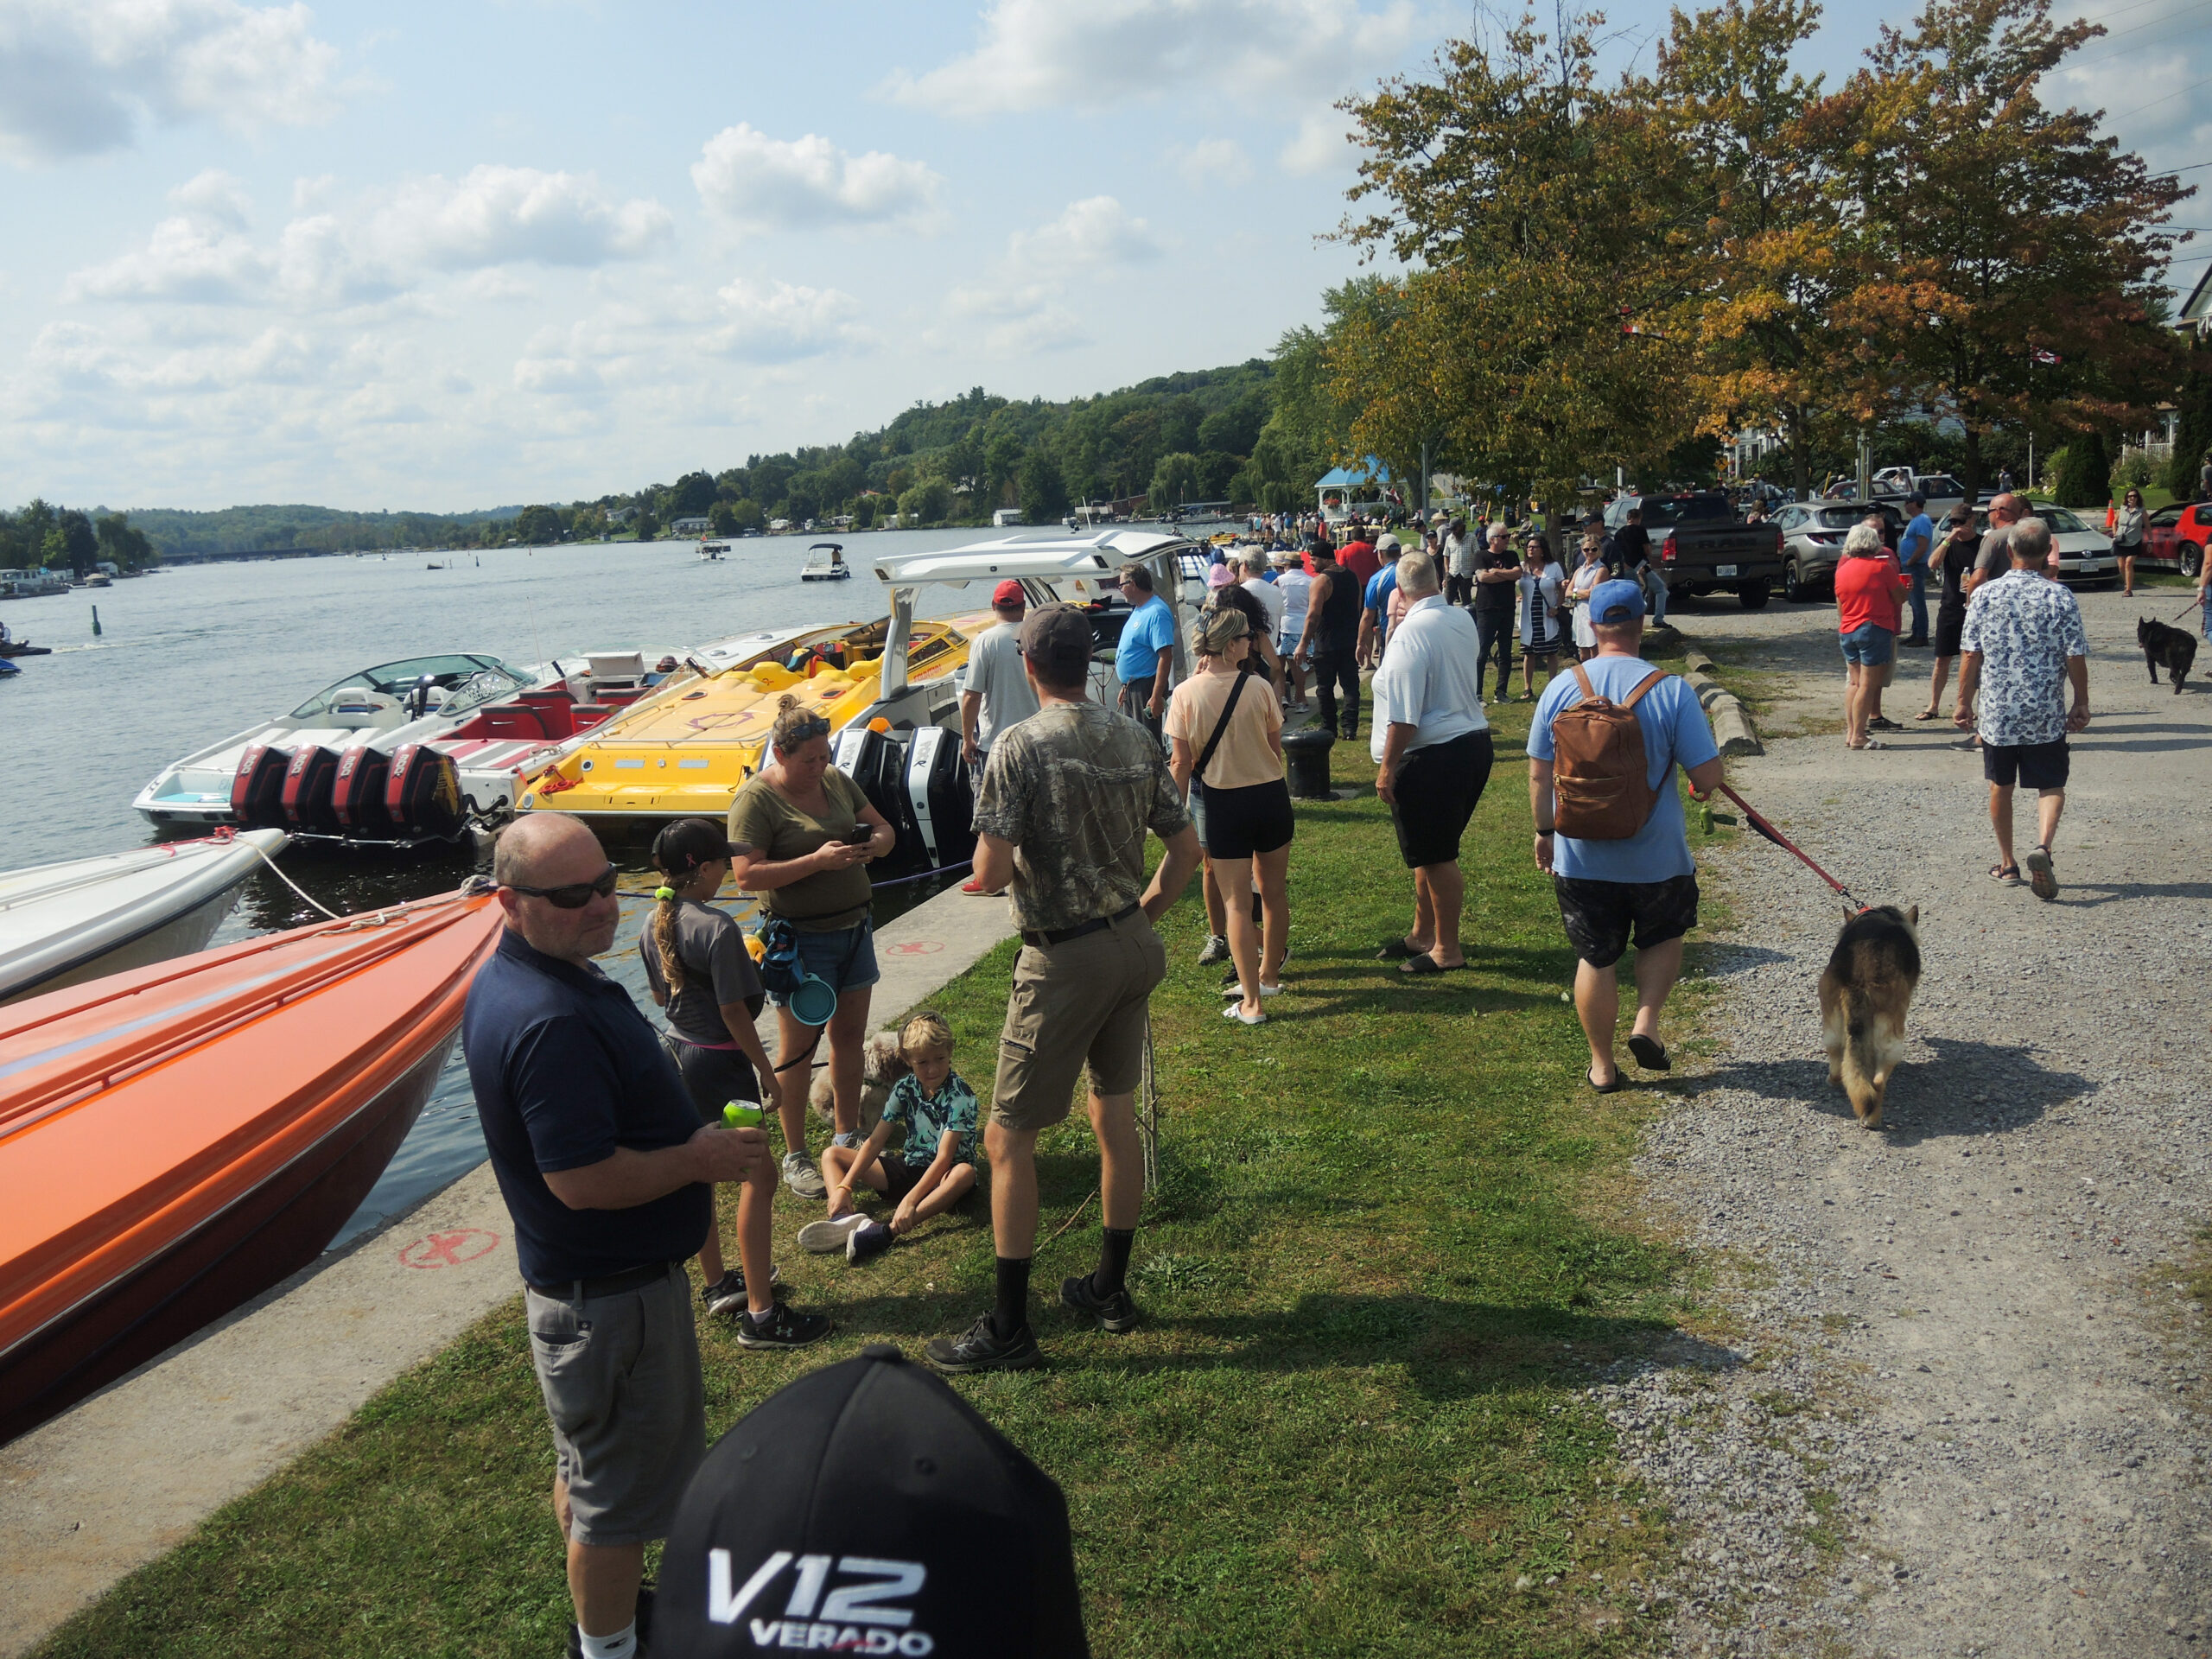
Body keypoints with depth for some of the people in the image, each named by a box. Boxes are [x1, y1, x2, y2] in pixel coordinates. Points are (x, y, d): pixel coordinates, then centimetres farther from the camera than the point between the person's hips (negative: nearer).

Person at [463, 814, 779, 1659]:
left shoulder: (505, 981, 2)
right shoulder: (553, 1021, -33)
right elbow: (584, 1180, -32)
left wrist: (691, 1136, 10)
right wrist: (702, 1159, -18)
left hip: (570, 1279, 10)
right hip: (614, 1294, -10)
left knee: (587, 1457, 27)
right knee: (622, 1481, 9)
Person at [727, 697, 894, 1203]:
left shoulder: (836, 780, 6)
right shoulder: (756, 797, -14)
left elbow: (884, 827, 12)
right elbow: (746, 875, -21)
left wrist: (875, 843, -12)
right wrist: (817, 861, -27)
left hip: (854, 927, 7)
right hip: (801, 938, -7)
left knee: (850, 1036, 15)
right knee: (798, 1048, 3)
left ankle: (848, 1137, 31)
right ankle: (795, 1157, 15)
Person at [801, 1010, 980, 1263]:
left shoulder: (959, 1094, -20)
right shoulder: (905, 1089, -4)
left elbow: (944, 1157, -27)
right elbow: (875, 1141, -4)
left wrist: (911, 1200, -36)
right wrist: (844, 1186, -15)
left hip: (945, 1175, -6)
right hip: (909, 1166, 6)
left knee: (965, 1174, -42)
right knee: (832, 1155, -1)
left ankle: (888, 1232, -53)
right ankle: (846, 1218, -32)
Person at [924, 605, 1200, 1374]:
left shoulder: (1021, 748, -15)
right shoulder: (1137, 740, 3)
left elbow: (991, 868, -20)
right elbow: (1186, 846, 7)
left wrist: (1003, 850, 2)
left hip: (1064, 960, -7)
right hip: (1133, 945, 7)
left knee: (1008, 1137, 3)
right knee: (1115, 1114, 19)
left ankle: (1008, 1327, 9)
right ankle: (1110, 1288, 31)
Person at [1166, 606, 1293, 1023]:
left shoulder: (1185, 695, -11)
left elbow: (1181, 763, -8)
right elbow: (1276, 750, 1)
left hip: (1221, 803, -1)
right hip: (1271, 797, 1)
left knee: (1236, 902, 5)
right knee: (1274, 891, 19)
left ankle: (1250, 1001, 4)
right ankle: (1269, 974, 36)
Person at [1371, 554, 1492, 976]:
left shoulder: (1412, 630, -18)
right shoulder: (1463, 620, 7)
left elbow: (1404, 713, -21)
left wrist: (1387, 767, -15)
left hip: (1434, 755, -9)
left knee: (1435, 856, 2)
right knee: (1433, 852, 19)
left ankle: (1447, 950, 13)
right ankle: (1423, 934, 32)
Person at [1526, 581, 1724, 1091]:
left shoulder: (1561, 688, -7)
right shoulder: (1672, 690, -15)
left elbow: (1539, 773, 0)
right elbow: (1708, 777, -13)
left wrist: (1545, 830, 14)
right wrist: (1699, 786, 10)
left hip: (1580, 856, 2)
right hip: (1657, 856, -1)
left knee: (1595, 957, 15)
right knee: (1664, 936, 26)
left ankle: (1602, 1065, 24)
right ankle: (1647, 1023, 10)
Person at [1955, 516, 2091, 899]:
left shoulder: (1984, 595, -4)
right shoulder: (2060, 597, -7)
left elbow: (1971, 655, -2)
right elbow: (2076, 658, -5)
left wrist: (1964, 701, 8)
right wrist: (2081, 703, 7)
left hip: (1996, 711, 1)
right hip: (2046, 714, -1)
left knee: (2000, 786, 16)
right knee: (2051, 785, 8)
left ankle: (2007, 864, 24)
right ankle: (2043, 846, -17)